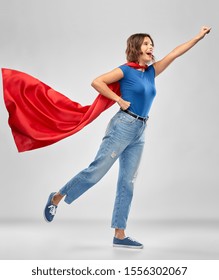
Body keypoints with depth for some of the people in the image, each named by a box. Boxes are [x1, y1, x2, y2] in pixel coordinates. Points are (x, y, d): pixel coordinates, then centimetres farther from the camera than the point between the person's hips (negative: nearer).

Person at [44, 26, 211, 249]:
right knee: (97, 170, -8)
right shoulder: (126, 70, -4)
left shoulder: (151, 71, 14)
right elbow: (96, 82, -11)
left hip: (139, 133, 7)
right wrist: (119, 100, -11)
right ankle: (56, 197, 12)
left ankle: (119, 235, 7)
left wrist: (199, 37, 17)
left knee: (127, 183, 4)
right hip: (122, 127, -7)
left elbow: (175, 53, 16)